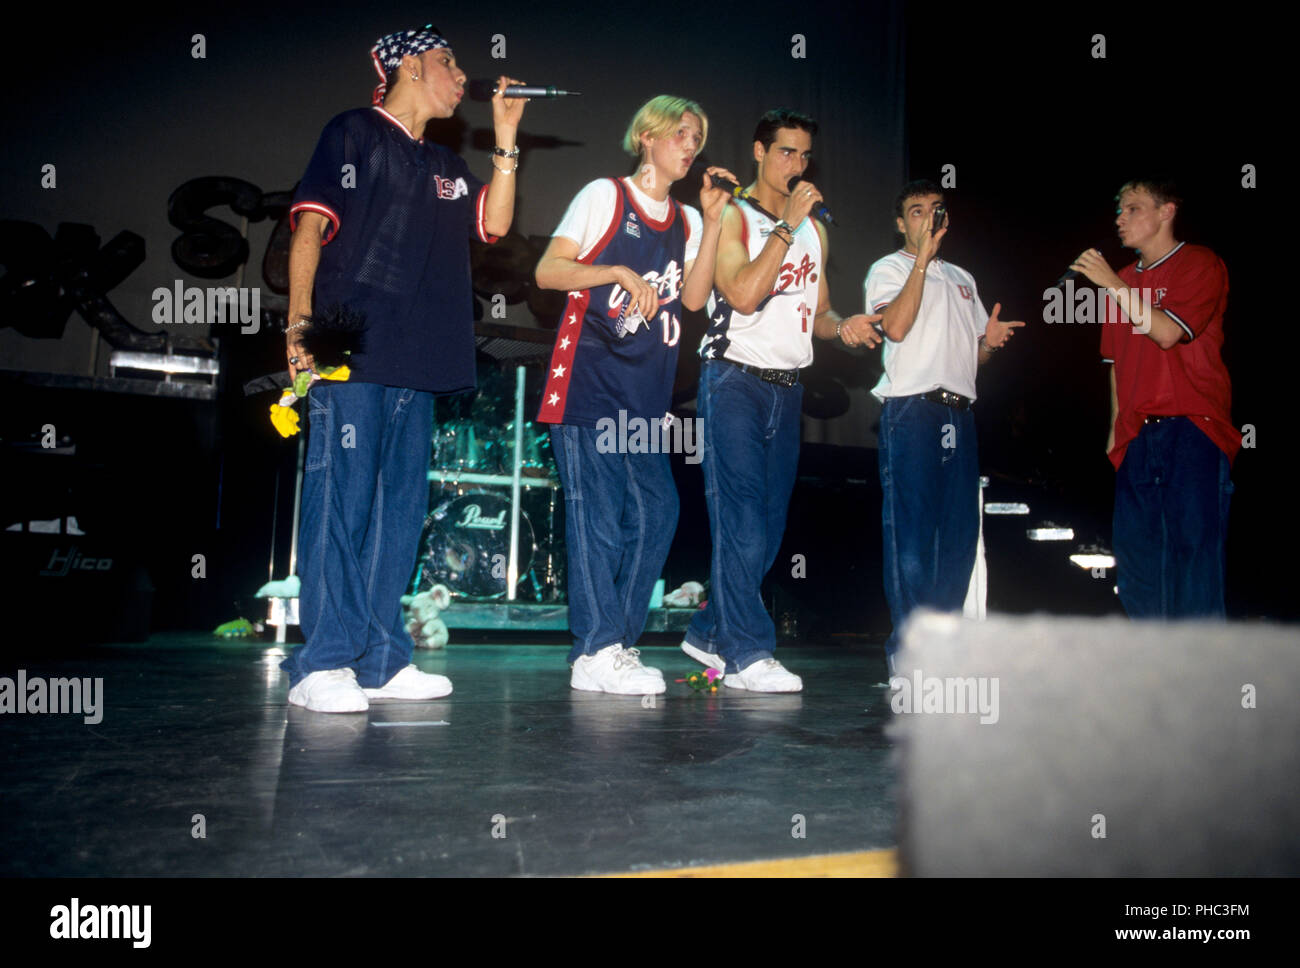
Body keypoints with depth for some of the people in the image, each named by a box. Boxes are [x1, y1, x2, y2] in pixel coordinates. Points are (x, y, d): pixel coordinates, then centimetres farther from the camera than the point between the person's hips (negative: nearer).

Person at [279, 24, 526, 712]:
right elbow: (309, 227, -3)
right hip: (352, 351, -7)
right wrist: (300, 322, -14)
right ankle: (322, 663, -5)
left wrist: (505, 140, 12)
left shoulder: (443, 167, 26)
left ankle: (379, 661, 10)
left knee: (400, 503, 5)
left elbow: (494, 223, 16)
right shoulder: (355, 133, 5)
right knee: (341, 498, -9)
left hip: (417, 363, 7)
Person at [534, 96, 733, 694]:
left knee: (657, 510, 0)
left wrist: (712, 222, 0)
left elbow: (693, 297, 5)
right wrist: (619, 271, -14)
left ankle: (616, 642, 12)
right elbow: (547, 271, -3)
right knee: (597, 511, -8)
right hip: (589, 380, -6)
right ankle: (597, 653, -4)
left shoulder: (686, 220, 19)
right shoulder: (604, 196, 4)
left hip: (646, 392, 6)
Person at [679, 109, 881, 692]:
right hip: (735, 380, -7)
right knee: (741, 520, -12)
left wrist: (843, 327, 1)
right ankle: (746, 653, -10)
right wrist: (787, 225, -15)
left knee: (768, 526, 7)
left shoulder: (815, 228, 19)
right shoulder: (733, 217, -1)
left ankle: (710, 632, 19)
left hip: (787, 386, 7)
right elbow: (744, 294, -17)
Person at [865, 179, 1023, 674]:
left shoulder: (962, 278, 26)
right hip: (910, 409, -6)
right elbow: (895, 326, -14)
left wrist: (990, 340, 5)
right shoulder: (888, 269, 6)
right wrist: (923, 257, -13)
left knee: (960, 532, 4)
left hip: (959, 411, 7)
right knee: (910, 529, -9)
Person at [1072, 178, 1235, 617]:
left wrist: (1113, 284, -13)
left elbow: (1168, 333, -16)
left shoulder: (1201, 264, 0)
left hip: (1193, 430, -6)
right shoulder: (1124, 278, 20)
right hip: (1137, 437, 7)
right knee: (1135, 555, 6)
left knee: (1193, 544, -9)